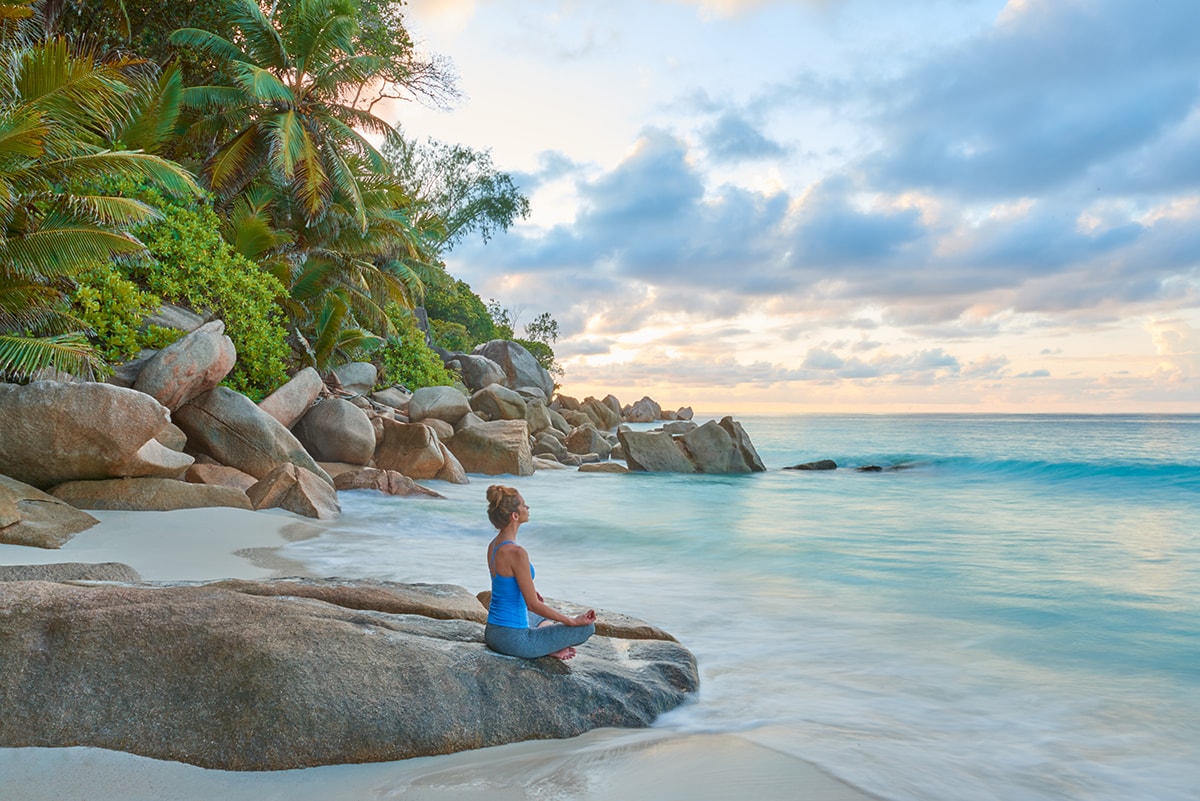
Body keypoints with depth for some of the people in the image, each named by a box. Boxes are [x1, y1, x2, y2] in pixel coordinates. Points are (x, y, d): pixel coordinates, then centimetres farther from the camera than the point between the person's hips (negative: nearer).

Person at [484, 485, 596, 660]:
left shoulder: (493, 546, 4)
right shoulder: (516, 553, -24)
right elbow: (533, 604, -21)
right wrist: (573, 621, -12)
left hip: (492, 633, 9)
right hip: (513, 640, -9)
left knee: (544, 618, 38)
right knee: (588, 627, -1)